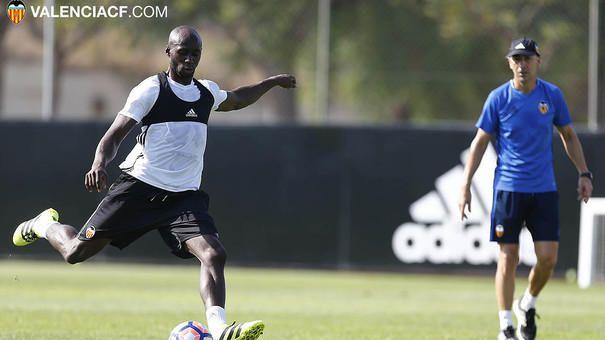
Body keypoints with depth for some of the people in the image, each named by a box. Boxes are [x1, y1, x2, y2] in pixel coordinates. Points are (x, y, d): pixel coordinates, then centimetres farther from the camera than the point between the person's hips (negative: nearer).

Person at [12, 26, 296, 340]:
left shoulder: (207, 93, 14)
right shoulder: (151, 90, -6)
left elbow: (235, 99, 39)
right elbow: (115, 134, -12)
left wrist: (272, 82, 37)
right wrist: (99, 164, -30)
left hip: (185, 196, 4)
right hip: (140, 186, -4)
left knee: (214, 255, -22)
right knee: (76, 252, 0)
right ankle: (45, 225, 34)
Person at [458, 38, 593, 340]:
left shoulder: (552, 96, 3)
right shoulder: (498, 98, -3)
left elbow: (569, 136, 15)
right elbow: (480, 141, 3)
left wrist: (583, 173, 7)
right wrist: (465, 185, -2)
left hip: (544, 190, 2)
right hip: (508, 188, -2)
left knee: (547, 257, -5)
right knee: (508, 258, -3)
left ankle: (527, 305, 22)